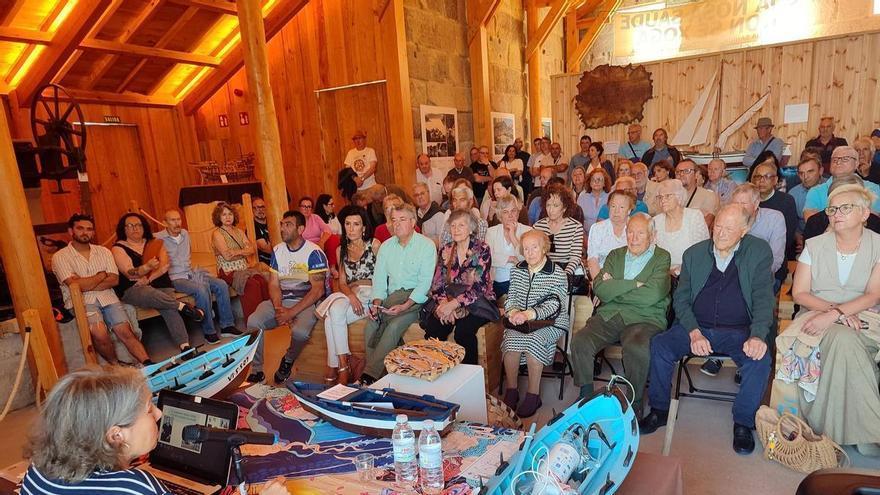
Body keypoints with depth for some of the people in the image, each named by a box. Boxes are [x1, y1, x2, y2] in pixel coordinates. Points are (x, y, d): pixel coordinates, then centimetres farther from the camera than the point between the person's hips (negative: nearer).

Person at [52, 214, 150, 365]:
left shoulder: (103, 251, 14)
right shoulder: (60, 257, 3)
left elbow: (114, 280, 3)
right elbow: (75, 285, -10)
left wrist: (86, 285, -9)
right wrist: (102, 275, 1)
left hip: (107, 297, 3)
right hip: (81, 301, -3)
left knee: (125, 331, -17)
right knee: (100, 333, -28)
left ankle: (148, 365, -22)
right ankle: (116, 366, -7)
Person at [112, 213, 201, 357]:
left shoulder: (155, 244, 16)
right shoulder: (118, 248, 5)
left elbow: (164, 266, 2)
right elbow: (130, 274, -11)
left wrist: (148, 279, -14)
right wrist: (148, 266, -30)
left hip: (160, 285, 3)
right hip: (132, 289, -2)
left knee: (170, 309, -27)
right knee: (148, 294, -40)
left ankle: (185, 347, -34)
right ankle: (184, 306, -24)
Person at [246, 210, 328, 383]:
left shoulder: (314, 253, -10)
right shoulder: (277, 250, 9)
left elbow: (318, 290, -15)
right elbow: (274, 284, 7)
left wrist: (292, 312, -20)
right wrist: (278, 308, -12)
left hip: (307, 302, -5)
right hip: (281, 300, 5)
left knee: (300, 332, -33)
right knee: (253, 321, -21)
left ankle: (288, 361, 2)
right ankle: (257, 370, -4)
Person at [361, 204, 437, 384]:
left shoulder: (427, 245, -2)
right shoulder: (386, 246, 15)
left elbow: (425, 282, -9)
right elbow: (379, 278, 13)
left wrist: (405, 306, -20)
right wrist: (377, 303, -5)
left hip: (416, 298, -5)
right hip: (392, 296, 5)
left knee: (393, 326, -30)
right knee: (371, 325, -22)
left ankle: (370, 375, -24)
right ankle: (378, 372, -14)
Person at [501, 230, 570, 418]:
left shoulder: (558, 274, -6)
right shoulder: (517, 270, 12)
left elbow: (553, 305, -16)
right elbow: (511, 297, 10)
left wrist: (528, 314, -31)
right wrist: (513, 312, -14)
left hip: (550, 324, -3)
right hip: (520, 323, 4)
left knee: (533, 340, -33)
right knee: (511, 338, -28)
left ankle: (533, 395, -19)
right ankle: (511, 390, -13)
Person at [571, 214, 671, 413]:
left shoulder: (662, 258, 7)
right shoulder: (615, 255, 18)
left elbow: (652, 294, -11)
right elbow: (599, 288, 2)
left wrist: (614, 288, -3)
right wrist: (635, 284, -7)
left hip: (644, 319, -3)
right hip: (609, 315, 4)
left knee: (636, 348, -34)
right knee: (579, 341, -22)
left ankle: (634, 402, -10)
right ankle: (585, 396, -5)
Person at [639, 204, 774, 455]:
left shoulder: (759, 252, 1)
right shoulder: (694, 253, 6)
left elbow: (764, 298, -5)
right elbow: (681, 298, 4)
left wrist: (757, 336, -22)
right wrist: (694, 333, -12)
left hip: (738, 330, -1)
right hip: (696, 327, 2)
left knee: (760, 358, -30)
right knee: (659, 345, -22)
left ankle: (743, 423, -6)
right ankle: (659, 410, -3)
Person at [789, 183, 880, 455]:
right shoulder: (815, 245, 6)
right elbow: (799, 293, 2)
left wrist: (834, 314, -21)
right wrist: (836, 310, -13)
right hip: (818, 314, 0)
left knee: (844, 341, -34)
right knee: (844, 339, -34)